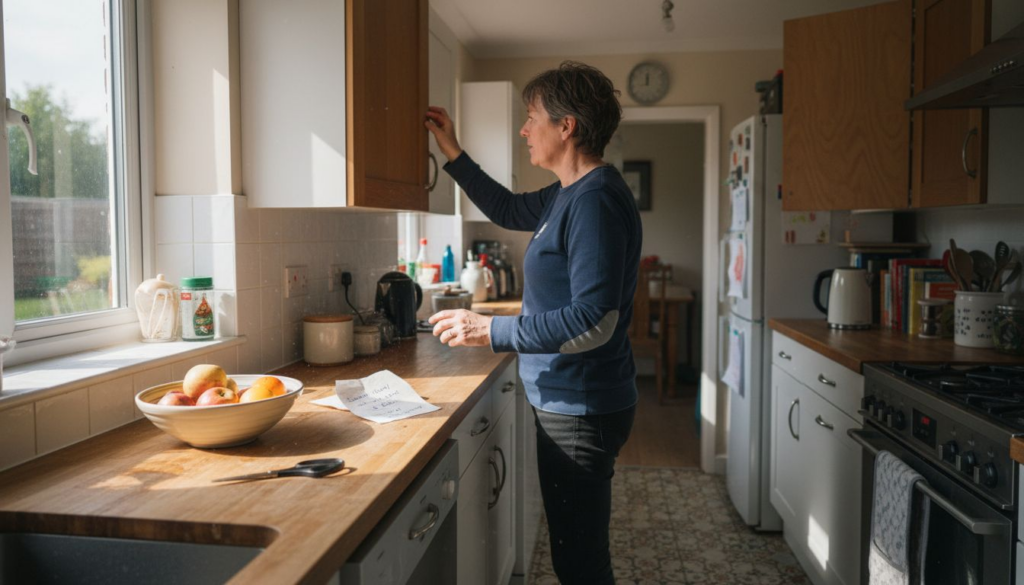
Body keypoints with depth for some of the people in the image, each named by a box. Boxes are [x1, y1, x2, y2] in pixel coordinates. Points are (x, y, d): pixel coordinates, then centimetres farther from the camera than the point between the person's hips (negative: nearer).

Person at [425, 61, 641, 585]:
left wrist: (489, 330, -22)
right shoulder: (570, 194, 10)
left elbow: (594, 321, -27)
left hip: (581, 410, -10)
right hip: (566, 403, 10)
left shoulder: (596, 200, -21)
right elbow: (508, 209, 27)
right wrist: (452, 152, 21)